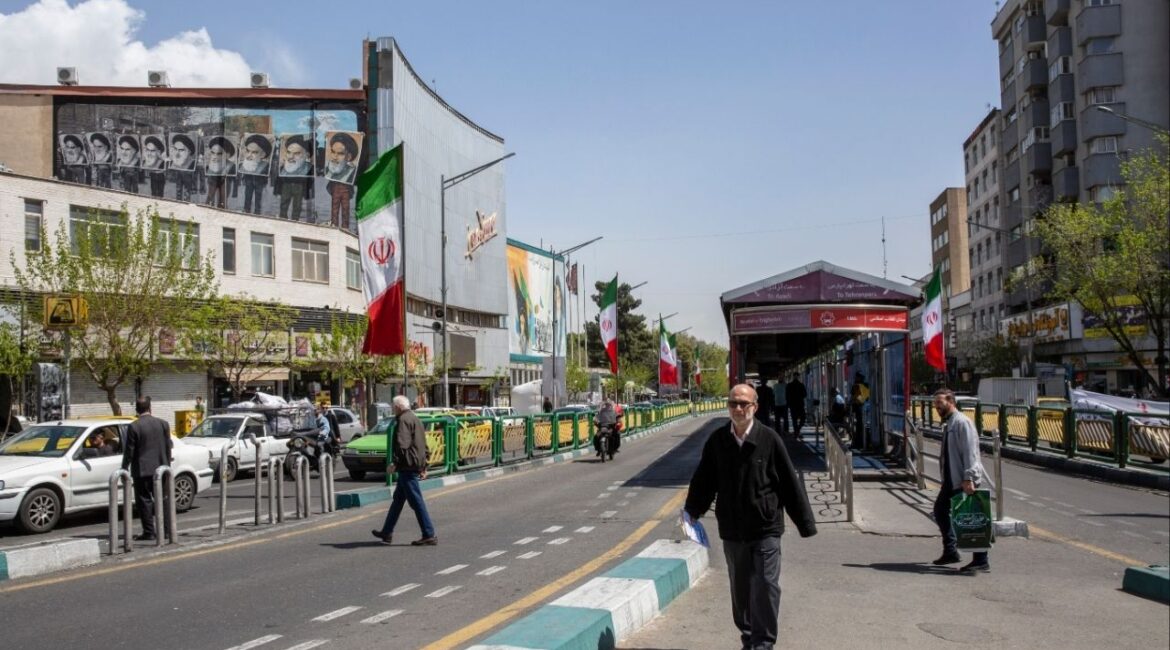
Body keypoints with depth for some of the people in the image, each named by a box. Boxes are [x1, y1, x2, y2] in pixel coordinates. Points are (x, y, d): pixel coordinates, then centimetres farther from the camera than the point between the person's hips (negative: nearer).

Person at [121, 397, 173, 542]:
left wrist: (124, 468, 3)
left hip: (142, 470, -4)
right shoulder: (163, 424, 3)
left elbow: (129, 451, -8)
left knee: (144, 501, 2)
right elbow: (168, 448, 7)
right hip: (160, 469, 4)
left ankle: (149, 532, 1)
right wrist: (167, 465, 16)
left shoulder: (134, 427, -10)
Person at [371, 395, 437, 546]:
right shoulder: (415, 419, 20)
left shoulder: (404, 420, -12)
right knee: (398, 499, 17)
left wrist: (395, 463, -21)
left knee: (416, 501, -8)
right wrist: (423, 467, 24)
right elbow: (424, 445, 23)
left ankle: (429, 535, -8)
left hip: (407, 467, -10)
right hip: (416, 465, 10)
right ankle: (387, 532, 26)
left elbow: (402, 444, -23)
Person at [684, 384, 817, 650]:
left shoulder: (769, 439, -7)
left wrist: (805, 522, -1)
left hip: (765, 528, -3)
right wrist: (692, 513, 6)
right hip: (732, 529, 3)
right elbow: (703, 480, 10)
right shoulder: (717, 441, 1)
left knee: (765, 587, -2)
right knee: (740, 588, 13)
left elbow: (790, 481, -3)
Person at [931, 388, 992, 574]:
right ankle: (950, 551, 28)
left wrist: (968, 478, -27)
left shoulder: (962, 422, -15)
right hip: (951, 480, 10)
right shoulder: (947, 424, 14)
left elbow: (970, 452, -21)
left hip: (964, 481, -10)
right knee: (940, 510, 18)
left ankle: (981, 562, 3)